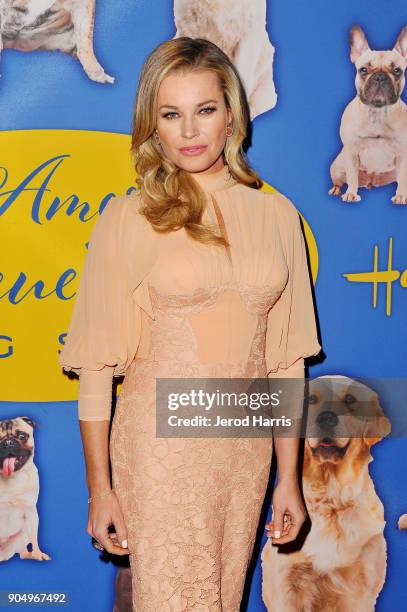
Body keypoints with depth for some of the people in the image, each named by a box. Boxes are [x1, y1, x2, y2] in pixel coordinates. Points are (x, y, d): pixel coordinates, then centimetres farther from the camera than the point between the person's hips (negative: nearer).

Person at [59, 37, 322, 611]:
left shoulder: (276, 214, 3)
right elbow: (96, 365, -6)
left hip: (246, 450, 3)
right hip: (160, 450, -3)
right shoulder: (128, 219, -6)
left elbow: (286, 358, 5)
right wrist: (99, 487, -5)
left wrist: (288, 477, 7)